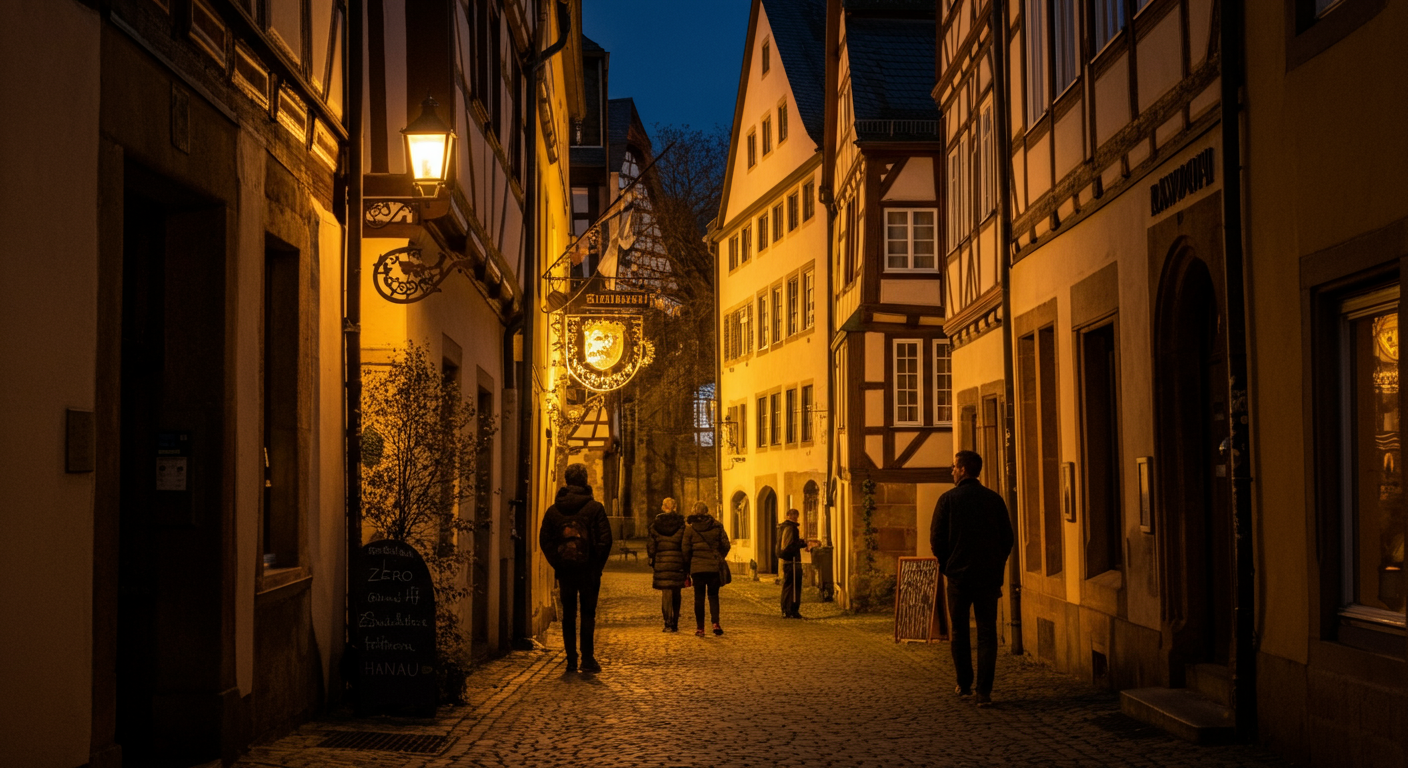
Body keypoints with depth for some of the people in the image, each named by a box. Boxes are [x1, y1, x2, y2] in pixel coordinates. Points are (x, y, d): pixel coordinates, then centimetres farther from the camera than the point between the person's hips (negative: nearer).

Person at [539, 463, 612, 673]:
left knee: (568, 614, 9)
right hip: (588, 569, -2)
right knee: (588, 614, 3)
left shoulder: (553, 510, 5)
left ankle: (571, 660, 7)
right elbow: (605, 539, -7)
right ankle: (588, 659, 0)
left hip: (564, 569, 2)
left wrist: (556, 563, 6)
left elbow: (544, 540, 3)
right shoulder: (595, 507, -4)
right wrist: (598, 564, 2)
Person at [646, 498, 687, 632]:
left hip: (661, 562, 0)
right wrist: (687, 564, 2)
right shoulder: (681, 523, 0)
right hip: (678, 562, 0)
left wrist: (652, 560, 15)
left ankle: (668, 623, -10)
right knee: (676, 593, 11)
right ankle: (675, 624, 15)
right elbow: (685, 545, -2)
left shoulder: (656, 525, 3)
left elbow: (651, 545, 4)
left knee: (666, 593, 0)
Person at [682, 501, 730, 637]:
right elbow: (725, 545, 3)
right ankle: (715, 623, -5)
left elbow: (685, 550, -2)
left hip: (697, 567, -1)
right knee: (713, 595, 12)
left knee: (699, 597, 6)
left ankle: (700, 627, 5)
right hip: (714, 567, 1)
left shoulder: (690, 529, -3)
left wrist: (687, 569, 8)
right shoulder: (717, 526, 1)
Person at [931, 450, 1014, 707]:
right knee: (987, 633, 2)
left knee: (959, 632, 15)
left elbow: (936, 537, -4)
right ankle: (984, 691, -6)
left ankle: (964, 684, 21)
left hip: (958, 574, -1)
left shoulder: (948, 500, -5)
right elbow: (1007, 538, 5)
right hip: (988, 576, 1)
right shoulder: (994, 499, 2)